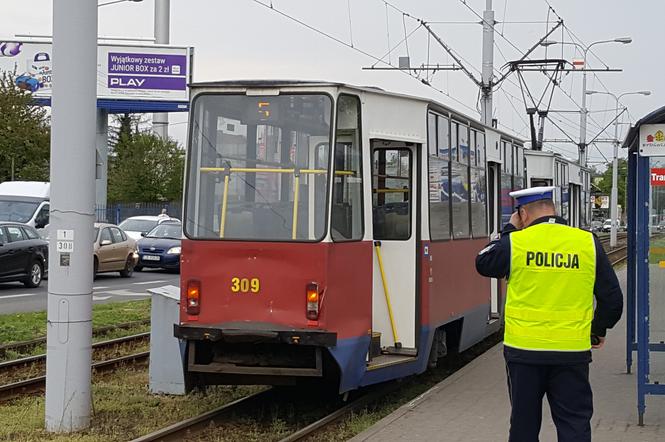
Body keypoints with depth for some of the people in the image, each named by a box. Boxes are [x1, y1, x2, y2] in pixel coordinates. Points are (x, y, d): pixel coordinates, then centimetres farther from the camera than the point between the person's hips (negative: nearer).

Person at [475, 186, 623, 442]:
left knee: (524, 421, 13)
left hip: (523, 350, 0)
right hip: (572, 352, 1)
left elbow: (483, 264, 12)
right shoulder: (588, 243, -2)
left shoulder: (514, 242, -7)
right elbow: (611, 296, 4)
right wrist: (599, 329, 20)